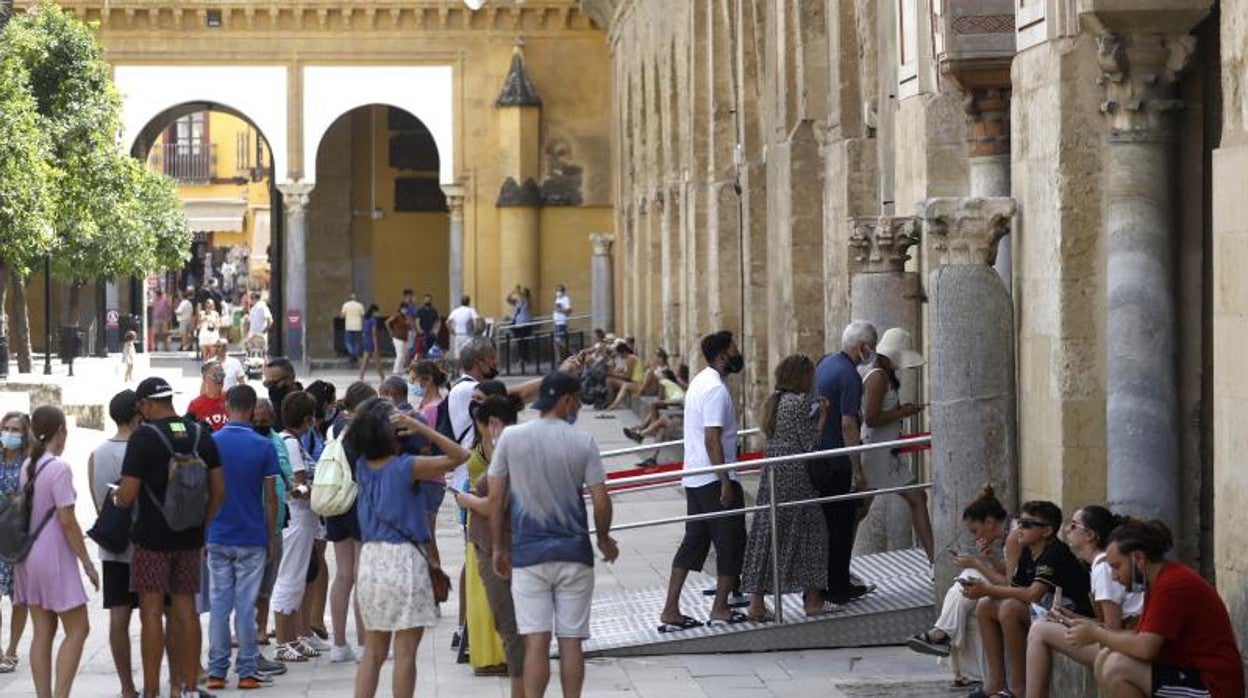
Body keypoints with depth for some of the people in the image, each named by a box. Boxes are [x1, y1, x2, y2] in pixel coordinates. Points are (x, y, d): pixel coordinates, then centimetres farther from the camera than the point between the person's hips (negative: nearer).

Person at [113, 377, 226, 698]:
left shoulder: (143, 437, -11)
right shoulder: (201, 435, 6)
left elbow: (127, 497, -14)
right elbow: (219, 492, 7)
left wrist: (117, 496, 8)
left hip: (152, 536, -5)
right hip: (189, 538, 5)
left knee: (152, 612, -2)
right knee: (186, 609, 10)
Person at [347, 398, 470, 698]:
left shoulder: (362, 467, 3)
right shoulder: (407, 467, -13)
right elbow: (460, 455, -9)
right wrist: (420, 428, -14)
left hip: (370, 558, 6)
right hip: (405, 560, -6)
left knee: (373, 651, 12)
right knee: (405, 652, -1)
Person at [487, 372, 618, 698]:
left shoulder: (511, 438, -1)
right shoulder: (583, 442, -4)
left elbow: (495, 497, 1)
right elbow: (601, 502, -4)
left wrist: (498, 547, 11)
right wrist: (604, 540, 14)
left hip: (528, 553, 0)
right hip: (573, 553, 0)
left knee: (536, 641, 0)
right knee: (571, 641, 6)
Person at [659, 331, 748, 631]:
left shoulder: (700, 382, 15)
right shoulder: (716, 389, -17)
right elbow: (712, 439, -23)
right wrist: (725, 482, -22)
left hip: (694, 479, 10)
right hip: (715, 480, -10)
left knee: (694, 541, 10)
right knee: (731, 542, 2)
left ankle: (670, 611, 8)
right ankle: (720, 609, 9)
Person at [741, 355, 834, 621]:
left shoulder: (773, 402, 13)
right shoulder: (799, 402, -12)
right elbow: (809, 444, -12)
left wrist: (816, 416, 19)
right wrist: (823, 416, -3)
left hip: (772, 476, 7)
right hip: (796, 477, -7)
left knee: (766, 535, 6)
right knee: (809, 532, 5)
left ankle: (756, 602, 4)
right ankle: (813, 600, 12)